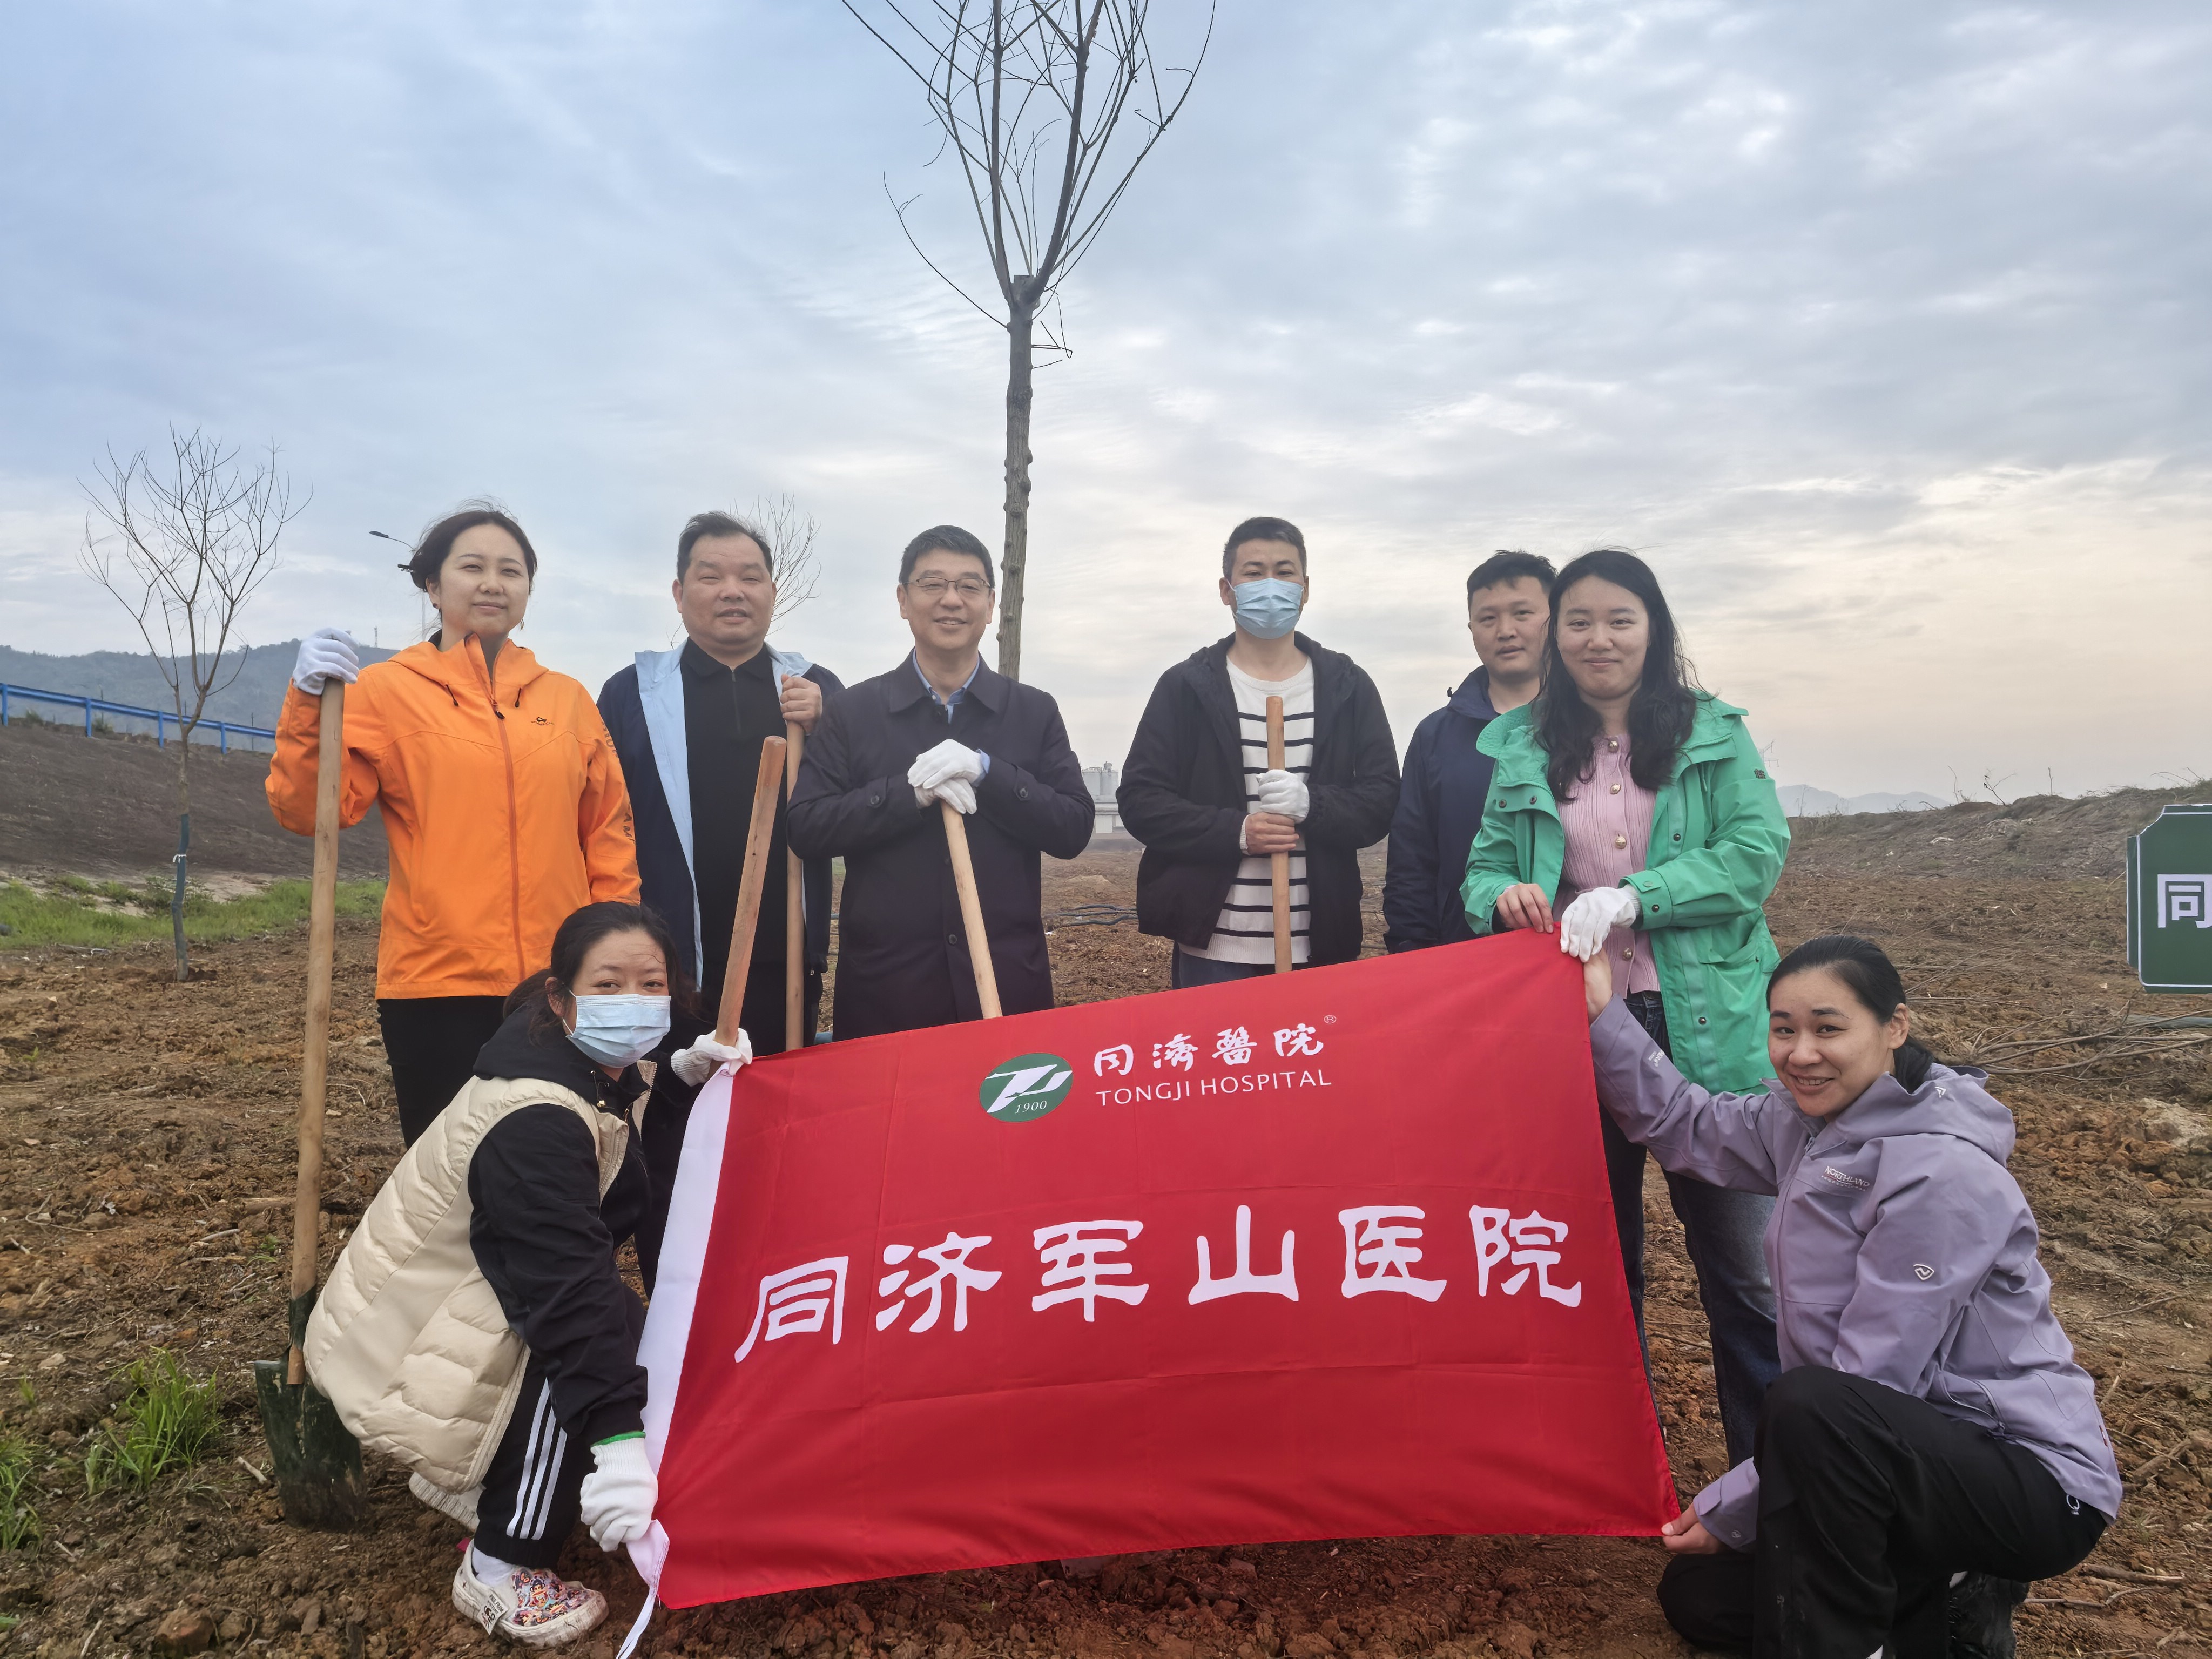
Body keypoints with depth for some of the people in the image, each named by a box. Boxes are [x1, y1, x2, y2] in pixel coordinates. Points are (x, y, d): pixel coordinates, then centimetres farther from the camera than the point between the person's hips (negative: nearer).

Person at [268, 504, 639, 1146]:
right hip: (436, 983, -2)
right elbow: (310, 811, -6)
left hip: (558, 987, 3)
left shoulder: (567, 699, 9)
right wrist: (308, 702, -18)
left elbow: (609, 834, 12)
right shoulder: (385, 690, 1)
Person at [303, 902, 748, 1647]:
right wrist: (616, 1437, -41)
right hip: (393, 1359, -9)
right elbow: (564, 1281, -36)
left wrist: (690, 1082, -7)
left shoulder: (595, 1075, -1)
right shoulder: (532, 1124, -30)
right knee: (591, 1337, -26)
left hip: (428, 1307, 9)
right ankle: (502, 1571, -12)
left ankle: (466, 1477, 18)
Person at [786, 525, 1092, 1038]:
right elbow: (805, 828, -3)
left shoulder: (1035, 712, 8)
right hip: (883, 984, -1)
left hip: (1009, 981, 1)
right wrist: (910, 791, -16)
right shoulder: (851, 712, 5)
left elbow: (1074, 829, 0)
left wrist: (987, 772, -14)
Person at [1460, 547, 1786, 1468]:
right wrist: (1504, 895, -16)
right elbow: (1484, 866, 8)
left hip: (1703, 1029, -2)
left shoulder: (1714, 733, 2)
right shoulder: (1524, 748, 7)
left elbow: (1757, 851, -8)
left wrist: (1635, 897, -21)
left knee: (1738, 1252, 5)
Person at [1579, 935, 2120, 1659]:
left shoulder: (1942, 1177, -26)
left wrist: (1730, 1507, -17)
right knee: (1699, 1598, 6)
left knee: (1810, 1407, -36)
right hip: (1912, 1456, 8)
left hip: (2035, 1482, -8)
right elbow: (1683, 1125, 12)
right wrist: (1603, 1013, 0)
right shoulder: (1807, 1120, -2)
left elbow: (1867, 1387, -24)